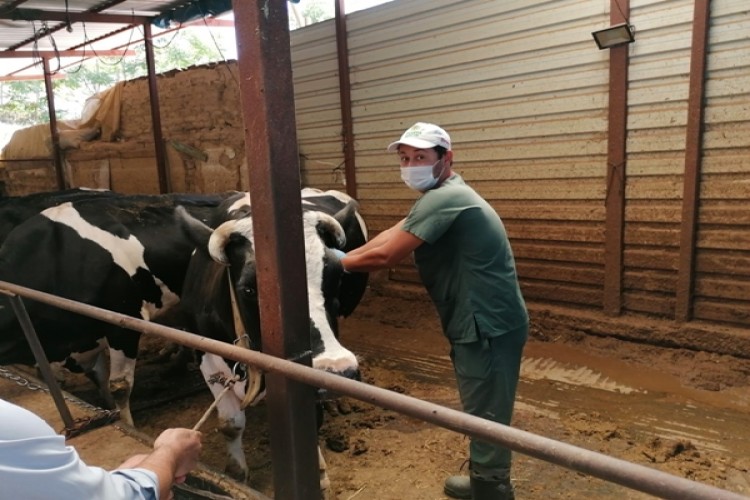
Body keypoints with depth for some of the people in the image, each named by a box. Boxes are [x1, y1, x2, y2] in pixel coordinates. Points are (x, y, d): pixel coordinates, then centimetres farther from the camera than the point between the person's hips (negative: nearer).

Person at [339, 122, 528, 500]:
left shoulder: (444, 198, -21)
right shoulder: (443, 195, 13)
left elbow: (384, 255, -22)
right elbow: (392, 234, 11)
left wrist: (339, 261, -6)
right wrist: (344, 256, -1)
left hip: (489, 327, -10)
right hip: (485, 322, 10)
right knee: (483, 416, 24)